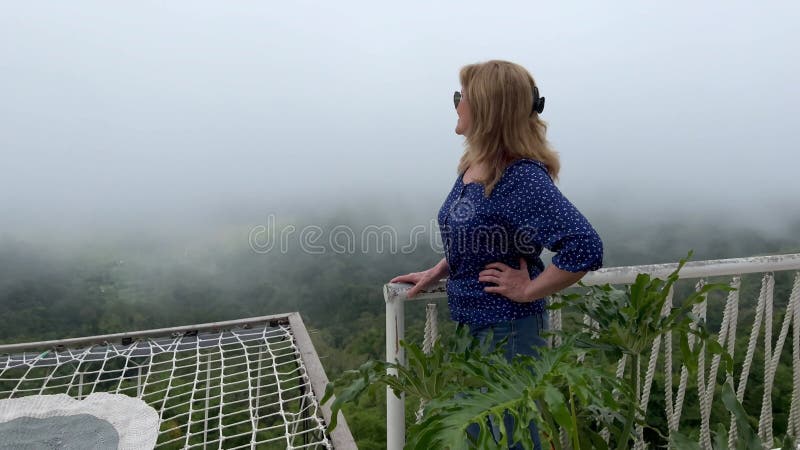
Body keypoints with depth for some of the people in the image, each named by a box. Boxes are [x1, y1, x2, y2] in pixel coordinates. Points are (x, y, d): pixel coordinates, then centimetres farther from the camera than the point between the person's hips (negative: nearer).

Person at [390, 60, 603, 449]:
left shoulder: (521, 178, -26)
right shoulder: (473, 165, 0)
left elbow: (584, 248, -33)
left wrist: (528, 290, -23)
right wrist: (435, 274, 12)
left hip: (507, 331, -8)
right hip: (472, 325, 8)